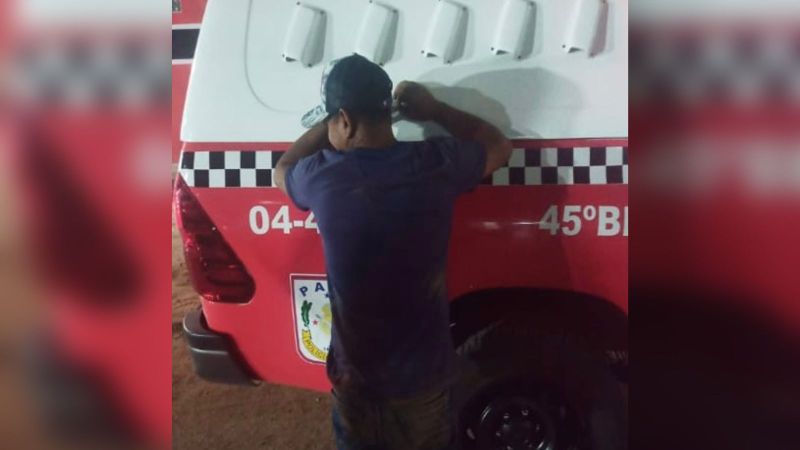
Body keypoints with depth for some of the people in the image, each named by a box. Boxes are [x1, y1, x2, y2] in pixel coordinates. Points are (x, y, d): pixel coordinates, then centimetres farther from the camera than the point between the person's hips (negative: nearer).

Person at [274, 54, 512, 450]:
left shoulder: (322, 176, -15)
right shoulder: (436, 163, -14)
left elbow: (282, 171, 11)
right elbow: (499, 146, 8)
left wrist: (326, 125, 12)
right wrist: (433, 110, 11)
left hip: (355, 374, 0)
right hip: (423, 373, 1)